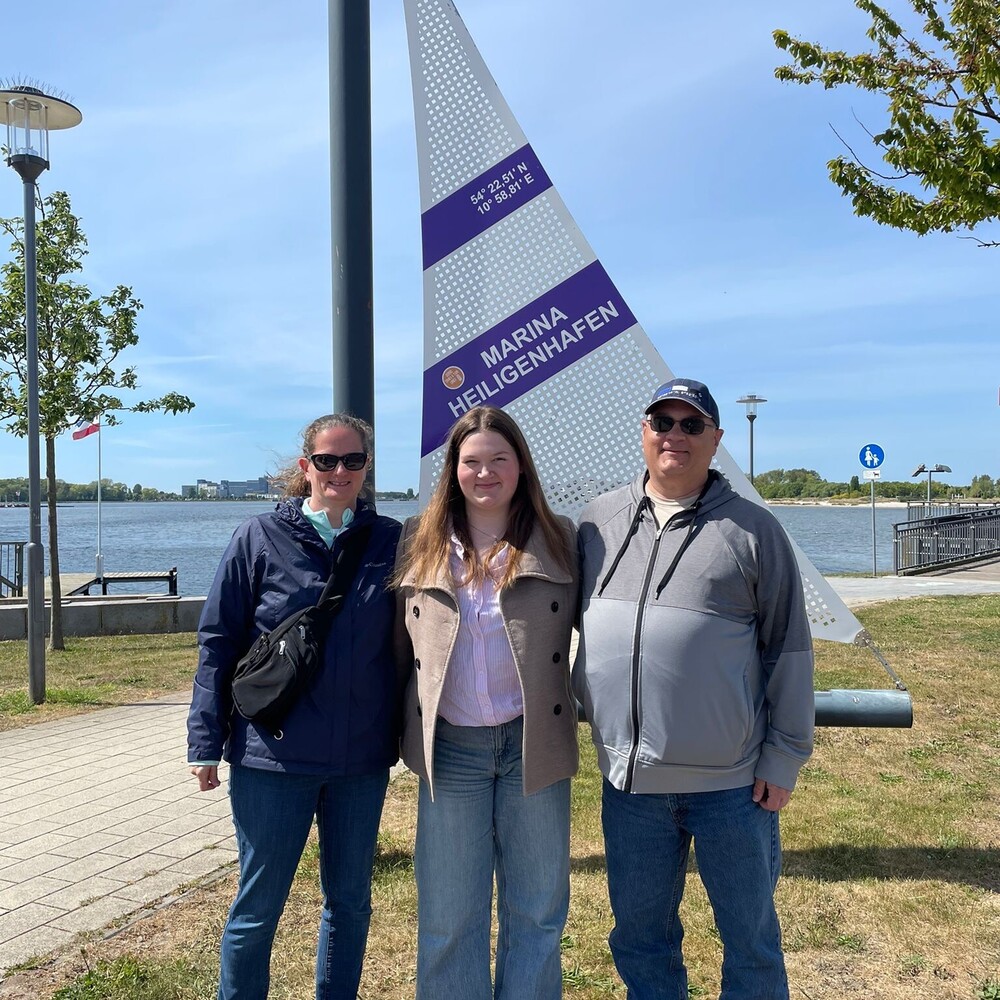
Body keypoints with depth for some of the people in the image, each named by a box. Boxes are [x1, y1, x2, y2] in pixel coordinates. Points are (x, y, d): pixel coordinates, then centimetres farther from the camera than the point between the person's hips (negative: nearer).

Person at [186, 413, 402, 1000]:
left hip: (362, 757, 2)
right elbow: (218, 642, -1)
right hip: (273, 752, -2)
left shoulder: (390, 541, 1)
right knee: (258, 908, 10)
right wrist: (207, 742, -3)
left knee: (351, 902, 16)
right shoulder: (261, 538, -4)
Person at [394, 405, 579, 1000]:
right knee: (448, 916, 12)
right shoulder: (420, 543, 3)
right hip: (450, 746, 1)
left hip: (533, 743, 0)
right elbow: (398, 642, 8)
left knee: (537, 909, 13)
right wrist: (401, 727, 6)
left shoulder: (559, 541, -1)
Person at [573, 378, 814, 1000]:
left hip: (732, 783, -3)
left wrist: (784, 758, -3)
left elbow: (789, 650, -2)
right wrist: (592, 704, 11)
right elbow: (577, 618, 16)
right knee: (639, 936, 17)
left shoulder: (752, 530, -2)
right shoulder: (599, 521, 6)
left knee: (751, 937, 13)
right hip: (628, 780, 3)